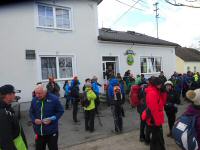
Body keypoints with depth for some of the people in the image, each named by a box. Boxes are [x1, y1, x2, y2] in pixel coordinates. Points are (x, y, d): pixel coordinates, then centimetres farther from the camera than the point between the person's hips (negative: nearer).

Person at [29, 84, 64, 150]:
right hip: (39, 131, 4)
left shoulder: (54, 99, -13)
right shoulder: (34, 100, -1)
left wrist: (52, 120, -18)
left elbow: (60, 111, -6)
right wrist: (34, 120, -9)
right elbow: (31, 112, 11)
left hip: (51, 131, -3)